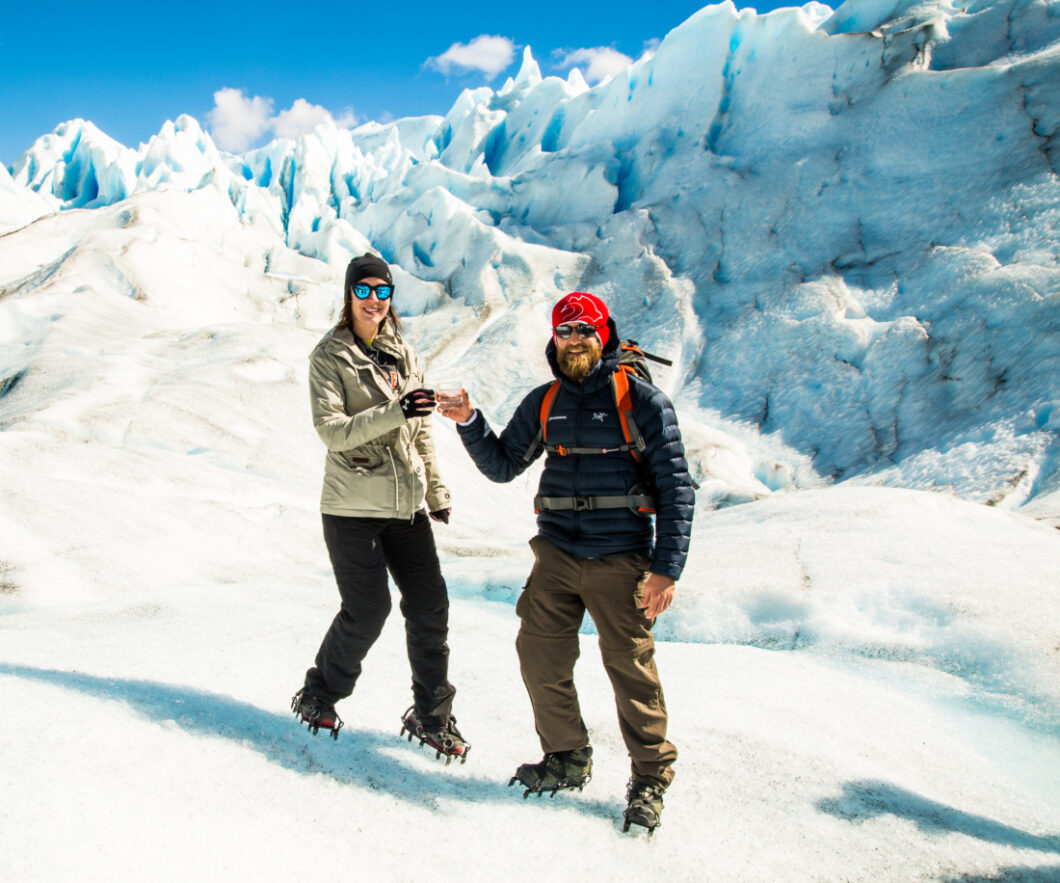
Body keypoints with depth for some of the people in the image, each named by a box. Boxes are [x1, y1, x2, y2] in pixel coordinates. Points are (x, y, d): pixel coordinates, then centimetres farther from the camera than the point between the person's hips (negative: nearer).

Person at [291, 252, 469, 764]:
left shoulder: (402, 353, 12)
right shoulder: (330, 355, -4)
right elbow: (331, 430, -16)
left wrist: (436, 490, 18)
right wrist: (392, 413, -28)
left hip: (406, 505, 5)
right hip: (352, 506, -5)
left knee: (429, 605, 1)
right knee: (368, 610, -3)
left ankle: (431, 715, 15)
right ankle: (319, 694, 22)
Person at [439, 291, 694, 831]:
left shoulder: (640, 400, -4)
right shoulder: (544, 403, 11)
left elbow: (675, 487, -5)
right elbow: (503, 466, 16)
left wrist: (666, 568, -11)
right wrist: (470, 423, -2)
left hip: (619, 560, -4)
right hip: (556, 555, 5)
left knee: (630, 667, 1)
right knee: (540, 658, 4)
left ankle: (650, 778, 20)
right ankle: (568, 758, 26)